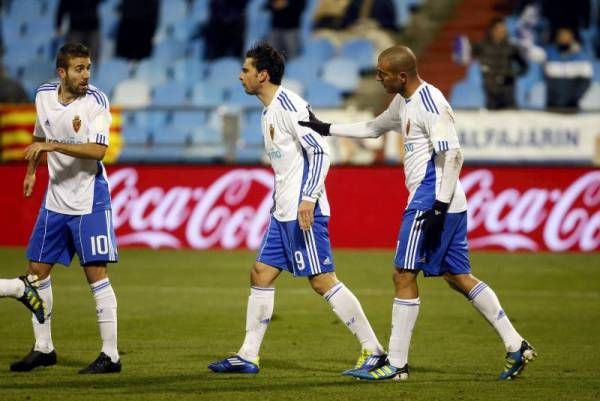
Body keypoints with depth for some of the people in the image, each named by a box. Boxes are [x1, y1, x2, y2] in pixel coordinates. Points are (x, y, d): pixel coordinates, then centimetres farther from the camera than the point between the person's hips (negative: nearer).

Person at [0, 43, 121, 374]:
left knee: (96, 273, -8)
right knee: (37, 269, 9)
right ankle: (43, 348, 22)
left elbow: (97, 149, -27)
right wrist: (31, 170, 25)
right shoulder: (44, 95, 2)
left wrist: (53, 146, -32)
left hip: (89, 200, -6)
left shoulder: (95, 100, -15)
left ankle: (111, 356, -4)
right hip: (55, 198, 6)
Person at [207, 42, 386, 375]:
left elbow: (320, 151, -18)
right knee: (261, 274, 9)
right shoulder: (269, 111, 16)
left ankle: (373, 350, -7)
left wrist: (308, 199, -24)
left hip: (303, 211, -10)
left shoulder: (288, 105, -13)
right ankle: (247, 356, 14)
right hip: (283, 211, 10)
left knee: (322, 280, -10)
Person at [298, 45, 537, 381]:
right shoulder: (404, 102, 14)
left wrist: (439, 206, -23)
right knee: (458, 276, 11)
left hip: (434, 201, -10)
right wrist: (327, 129, 24)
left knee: (404, 276, -5)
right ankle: (516, 346, 10)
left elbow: (453, 155, -21)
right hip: (449, 204, 10)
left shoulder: (431, 104, -16)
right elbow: (371, 129, 30)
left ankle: (397, 365, 0)